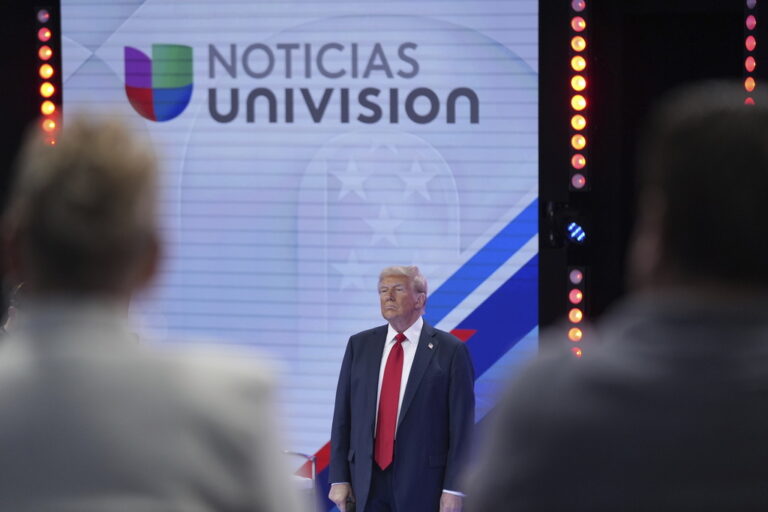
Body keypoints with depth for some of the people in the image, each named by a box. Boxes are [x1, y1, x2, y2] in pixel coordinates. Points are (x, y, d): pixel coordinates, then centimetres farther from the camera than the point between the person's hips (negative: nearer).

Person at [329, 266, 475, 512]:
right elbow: (343, 415, 8)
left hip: (422, 481, -3)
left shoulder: (450, 350, -2)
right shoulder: (359, 345, 9)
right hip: (367, 481, 3)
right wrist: (339, 478, 2)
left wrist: (454, 488, -10)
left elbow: (461, 424, -5)